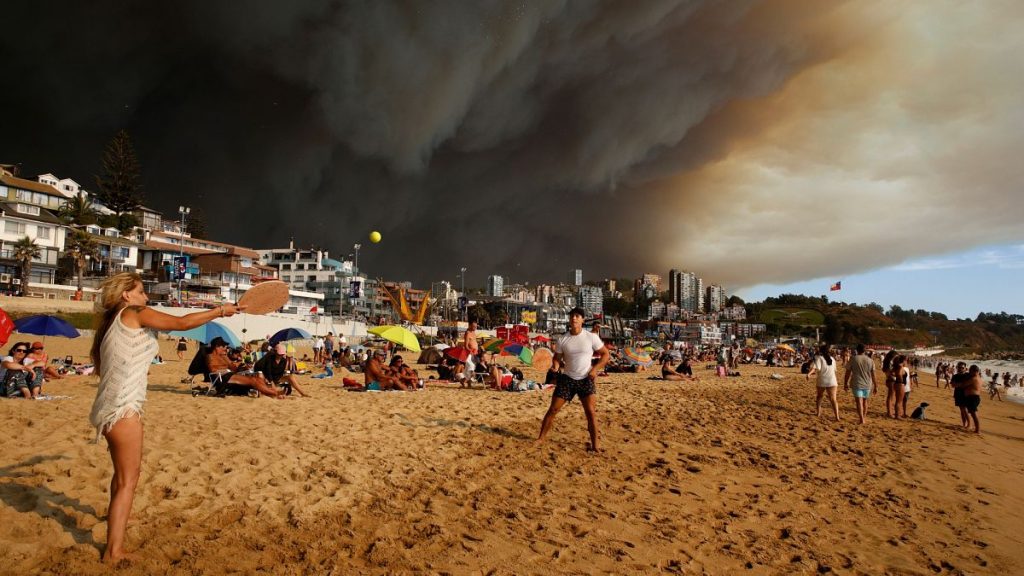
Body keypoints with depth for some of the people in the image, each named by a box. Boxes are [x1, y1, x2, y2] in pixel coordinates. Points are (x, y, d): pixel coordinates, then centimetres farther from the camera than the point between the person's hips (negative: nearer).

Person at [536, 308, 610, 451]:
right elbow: (557, 357, 8)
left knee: (591, 412, -8)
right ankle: (541, 438, 14)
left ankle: (595, 445, 3)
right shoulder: (562, 339, -1)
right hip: (567, 379, 2)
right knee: (553, 409, 2)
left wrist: (595, 369, -13)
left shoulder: (591, 337, -6)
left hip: (586, 380, -1)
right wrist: (556, 366, -15)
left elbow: (606, 354, 0)